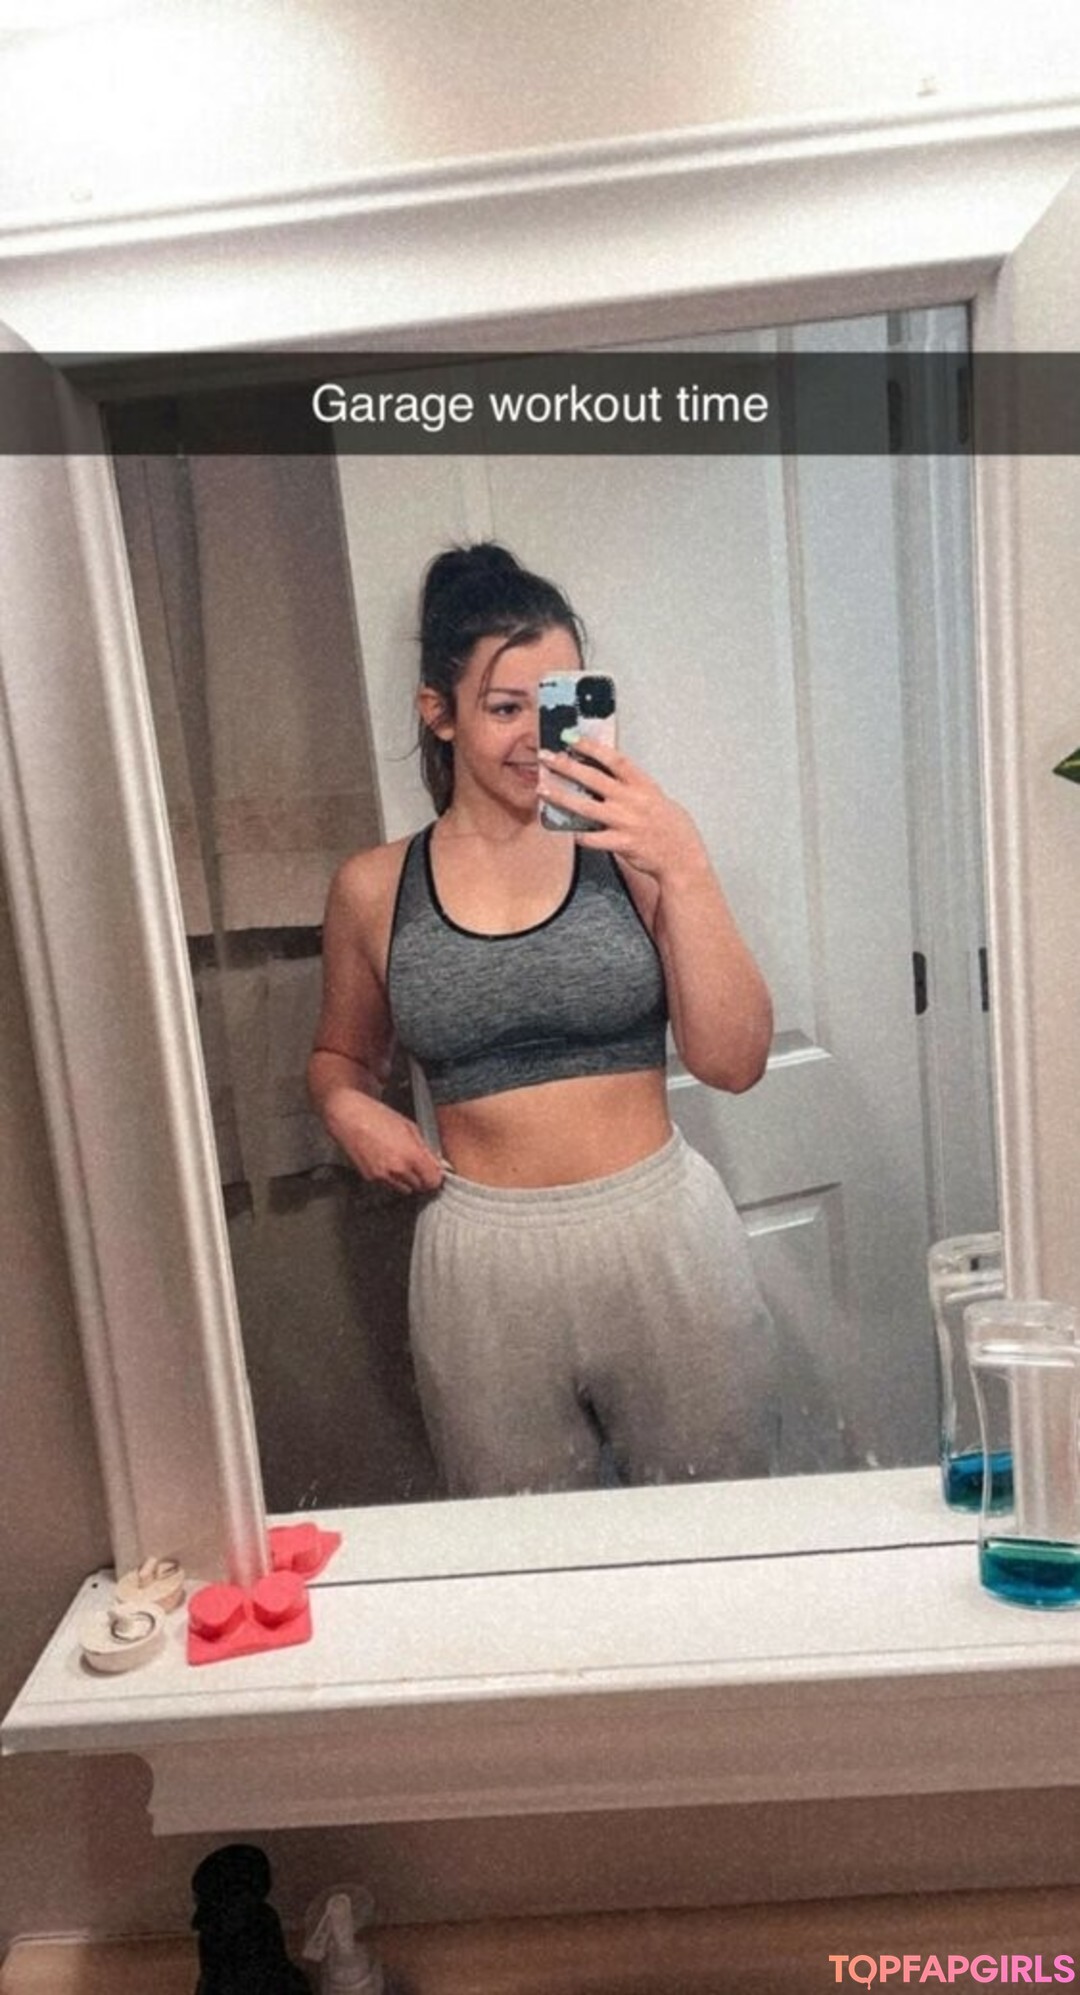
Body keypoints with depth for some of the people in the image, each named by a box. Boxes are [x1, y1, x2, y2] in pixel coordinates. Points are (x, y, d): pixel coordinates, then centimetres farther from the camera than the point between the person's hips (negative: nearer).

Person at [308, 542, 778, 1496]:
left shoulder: (630, 850, -3)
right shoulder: (375, 889, 1)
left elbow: (734, 1062, -8)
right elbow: (343, 1056, 18)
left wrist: (687, 869, -17)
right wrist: (350, 1109, -4)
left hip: (663, 1239, 0)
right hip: (485, 1272, 1)